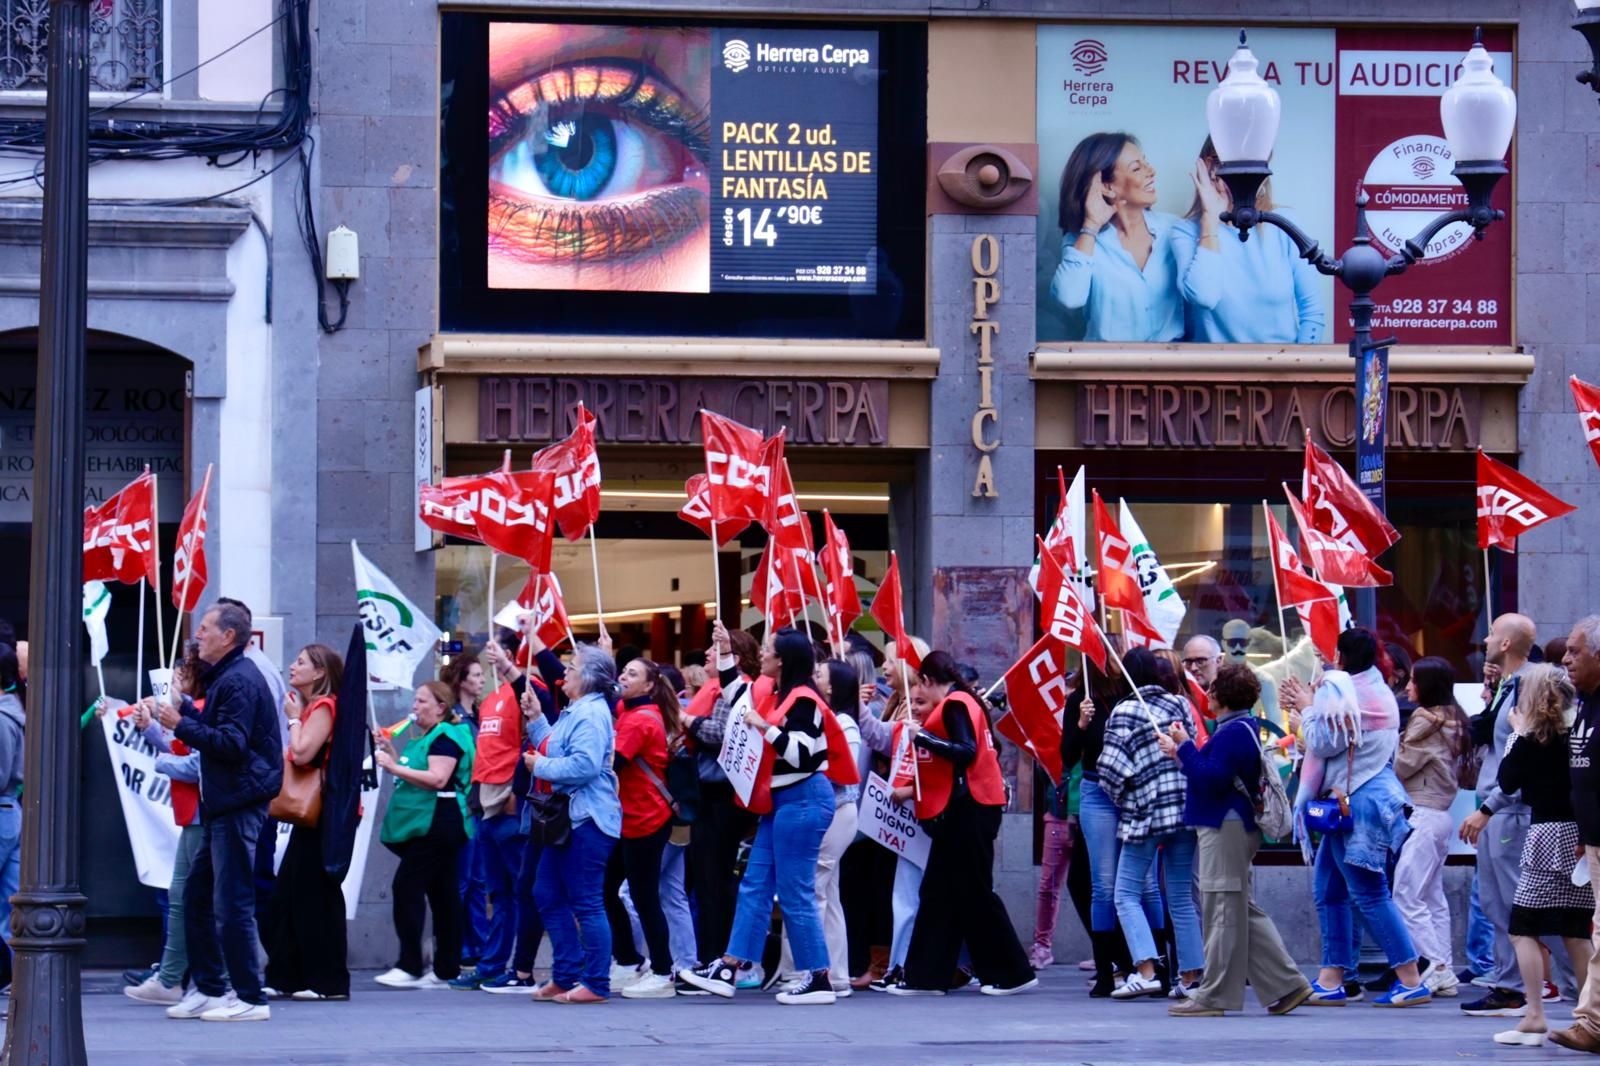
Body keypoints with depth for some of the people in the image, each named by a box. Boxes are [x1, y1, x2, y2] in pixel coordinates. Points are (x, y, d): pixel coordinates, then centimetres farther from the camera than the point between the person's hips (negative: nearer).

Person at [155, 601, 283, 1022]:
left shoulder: (239, 681, -15)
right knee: (197, 896, 13)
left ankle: (250, 998, -5)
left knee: (232, 902, -8)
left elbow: (230, 743, -23)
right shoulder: (226, 678, 19)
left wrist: (180, 724, -18)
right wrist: (183, 709, 14)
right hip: (224, 804, 11)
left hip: (240, 804, -11)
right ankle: (207, 988, 19)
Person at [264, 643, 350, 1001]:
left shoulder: (324, 707, -11)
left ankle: (328, 981, -5)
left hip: (323, 814, -10)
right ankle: (291, 975, 14)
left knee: (316, 894, -8)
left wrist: (294, 719, -9)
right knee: (290, 892, 10)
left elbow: (302, 753, -22)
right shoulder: (310, 707, 18)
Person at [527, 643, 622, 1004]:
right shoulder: (574, 711, 18)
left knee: (586, 902, -7)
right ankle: (564, 977, 20)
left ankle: (596, 984, -3)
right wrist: (535, 718, 16)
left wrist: (540, 766, -15)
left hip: (587, 821, -11)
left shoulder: (591, 713, -15)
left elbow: (584, 765, -26)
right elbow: (553, 749, 22)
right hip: (566, 817, 11)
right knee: (548, 895, 15)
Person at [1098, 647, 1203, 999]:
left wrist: (1121, 798, 7)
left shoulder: (1124, 712, -7)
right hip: (1186, 809, 5)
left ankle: (1145, 971, -15)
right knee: (1181, 897, 11)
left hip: (1145, 812, -5)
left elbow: (1112, 766, -9)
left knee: (1127, 894, 1)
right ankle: (1191, 975, 8)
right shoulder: (1179, 704, 7)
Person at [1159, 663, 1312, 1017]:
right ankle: (1286, 984, 12)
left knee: (1223, 911, -7)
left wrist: (1184, 748, -15)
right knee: (1242, 911, 13)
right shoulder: (1242, 728, 18)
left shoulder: (1234, 733, -15)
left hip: (1226, 828, -11)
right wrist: (1182, 752, 17)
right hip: (1231, 825, 11)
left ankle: (1213, 995, -5)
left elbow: (1211, 779, -23)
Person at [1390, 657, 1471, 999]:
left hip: (1421, 815, -9)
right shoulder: (1454, 721, 14)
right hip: (1441, 814, 9)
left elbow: (1400, 766, -10)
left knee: (1406, 897, -8)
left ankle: (1438, 967, -13)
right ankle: (1445, 973, 10)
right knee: (1433, 897, 11)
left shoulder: (1424, 720, -12)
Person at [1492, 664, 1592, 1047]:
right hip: (1580, 838, 6)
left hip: (1548, 836, -6)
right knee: (1576, 932, 11)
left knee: (1523, 929, 0)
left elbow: (1507, 781, 0)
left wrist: (1517, 733, 5)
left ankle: (1534, 1017, -7)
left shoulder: (1531, 741, -9)